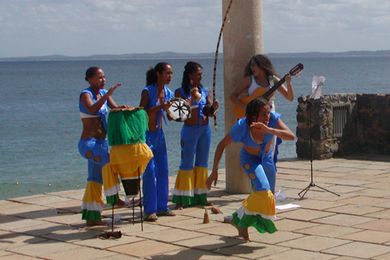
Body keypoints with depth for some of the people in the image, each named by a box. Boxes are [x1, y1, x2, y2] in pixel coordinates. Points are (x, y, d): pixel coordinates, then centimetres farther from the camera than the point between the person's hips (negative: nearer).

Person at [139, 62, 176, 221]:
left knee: (163, 171, 9)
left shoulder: (168, 93, 5)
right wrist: (159, 107, -27)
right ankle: (150, 210, -2)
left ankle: (161, 207, 18)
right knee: (150, 172, -7)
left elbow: (170, 117, 11)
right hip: (146, 135, -7)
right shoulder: (148, 91, -14)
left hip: (159, 134, 7)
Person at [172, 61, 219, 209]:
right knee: (187, 163, -3)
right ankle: (182, 199, 1)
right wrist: (191, 98, -24)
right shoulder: (181, 92, -6)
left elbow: (209, 112, 8)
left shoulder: (204, 91, 7)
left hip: (205, 130, 5)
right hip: (190, 130, -5)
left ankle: (200, 196, 18)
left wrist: (213, 107, -13)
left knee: (202, 163, 10)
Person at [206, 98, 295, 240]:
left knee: (267, 195, 14)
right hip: (249, 159, -4)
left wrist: (268, 130, -52)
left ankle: (239, 220, 38)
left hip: (266, 158, 5)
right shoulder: (242, 126, -34)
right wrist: (214, 171, -24)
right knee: (263, 189, -25)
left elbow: (291, 136, -39)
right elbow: (222, 145, -22)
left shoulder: (273, 118, -31)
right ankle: (241, 222, -4)